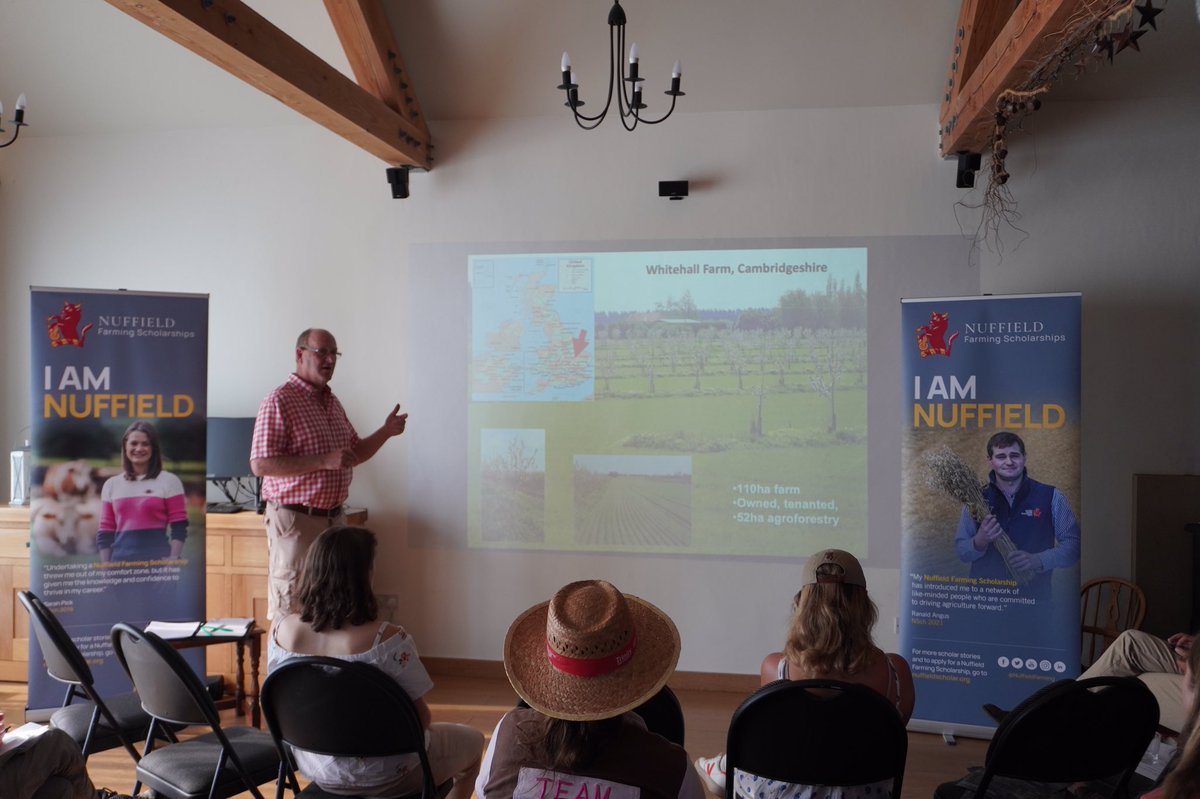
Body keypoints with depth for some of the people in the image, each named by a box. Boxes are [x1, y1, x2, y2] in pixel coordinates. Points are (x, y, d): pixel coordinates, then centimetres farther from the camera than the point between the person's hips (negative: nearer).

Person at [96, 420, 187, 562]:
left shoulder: (169, 481, 2)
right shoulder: (111, 484, 12)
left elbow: (179, 529, -2)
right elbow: (105, 532, 13)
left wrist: (173, 561, -12)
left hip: (158, 561, -4)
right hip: (121, 561, 4)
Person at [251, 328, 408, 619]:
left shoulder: (333, 403, 15)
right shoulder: (279, 401, -11)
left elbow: (356, 453, 24)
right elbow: (261, 464, -19)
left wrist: (386, 431, 7)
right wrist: (324, 461, -23)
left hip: (335, 518, 8)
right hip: (296, 521, -8)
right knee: (291, 610, -1)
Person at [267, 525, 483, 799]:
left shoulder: (281, 631, -15)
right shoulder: (388, 640, -31)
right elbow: (421, 718, -19)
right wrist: (420, 726, 5)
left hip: (315, 768, 6)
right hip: (381, 777, -5)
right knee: (473, 741, 25)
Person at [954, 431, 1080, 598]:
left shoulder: (1051, 497, 3)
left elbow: (1073, 544, 2)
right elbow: (961, 552, 8)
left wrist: (1038, 561, -13)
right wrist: (980, 541, -13)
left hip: (1034, 593, -2)